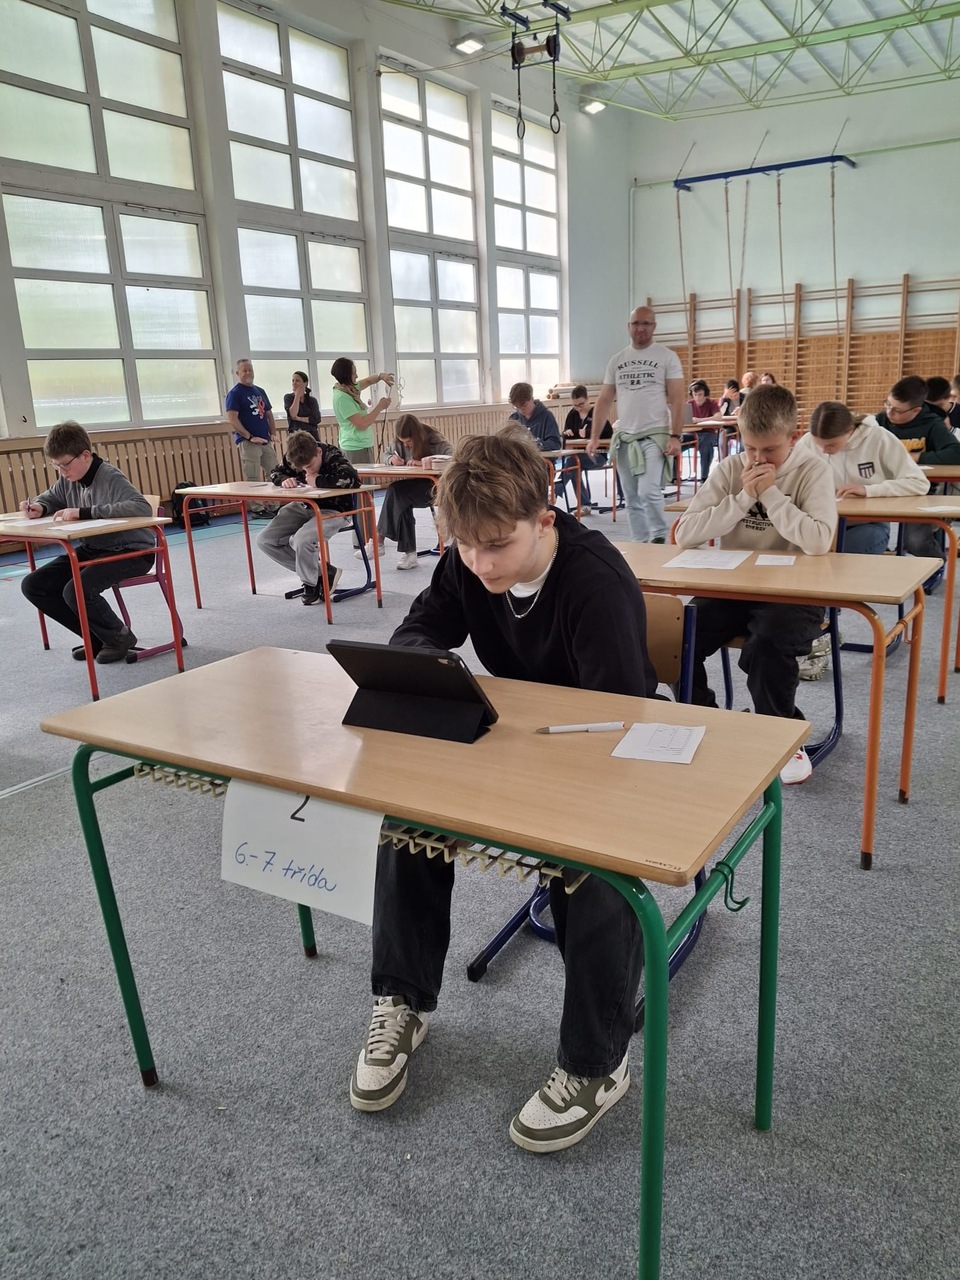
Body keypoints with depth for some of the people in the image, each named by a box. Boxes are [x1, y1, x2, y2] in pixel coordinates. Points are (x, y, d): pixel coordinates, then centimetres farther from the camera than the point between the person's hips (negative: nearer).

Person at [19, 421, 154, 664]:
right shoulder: (68, 479, 0)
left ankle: (119, 637, -1)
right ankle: (98, 637, 9)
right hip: (91, 549, 9)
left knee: (76, 590, -31)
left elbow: (143, 508, -40)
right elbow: (51, 497, 22)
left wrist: (84, 512, -37)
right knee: (33, 585, -1)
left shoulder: (111, 478, -22)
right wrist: (38, 507, -5)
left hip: (131, 552, -9)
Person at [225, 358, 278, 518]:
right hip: (247, 442, -7)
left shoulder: (260, 391, 17)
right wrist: (250, 437, -17)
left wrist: (273, 434, 7)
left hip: (266, 441, 7)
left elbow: (269, 414, 22)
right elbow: (232, 419, -12)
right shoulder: (234, 393, -4)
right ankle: (257, 509, 1)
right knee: (252, 479, -5)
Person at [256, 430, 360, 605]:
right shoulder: (294, 458, -6)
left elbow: (353, 480, -41)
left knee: (302, 540, -35)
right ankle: (324, 572, -3)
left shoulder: (332, 456, -24)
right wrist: (284, 480, -15)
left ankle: (311, 584, -3)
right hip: (304, 507, 7)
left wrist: (319, 480, -28)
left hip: (333, 510, -7)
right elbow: (276, 473, 11)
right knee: (264, 540, -5)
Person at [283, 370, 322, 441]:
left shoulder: (312, 400, 9)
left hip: (312, 435, 1)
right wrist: (297, 396, -6)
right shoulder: (288, 397, 7)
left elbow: (316, 419, -3)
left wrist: (298, 418, -9)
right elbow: (292, 414, -10)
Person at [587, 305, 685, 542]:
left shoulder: (667, 357, 0)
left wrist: (675, 437, -15)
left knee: (649, 492, -17)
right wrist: (594, 437, 5)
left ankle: (659, 539, -1)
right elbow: (604, 400, 12)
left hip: (655, 436, -5)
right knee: (632, 499, 8)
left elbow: (677, 400, -5)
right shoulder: (616, 360, 12)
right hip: (624, 437, 5)